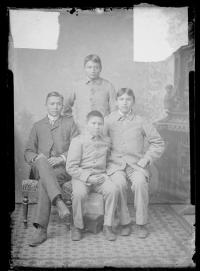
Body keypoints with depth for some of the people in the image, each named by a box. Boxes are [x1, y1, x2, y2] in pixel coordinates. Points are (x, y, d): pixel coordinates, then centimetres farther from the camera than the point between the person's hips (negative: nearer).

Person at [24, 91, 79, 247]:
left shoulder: (70, 123, 18)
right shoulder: (38, 126, 24)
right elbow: (28, 151, 17)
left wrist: (62, 158, -12)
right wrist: (35, 157, -7)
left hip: (64, 167, -1)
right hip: (41, 168, 2)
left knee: (44, 181, -34)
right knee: (41, 160, -36)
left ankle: (41, 229, -35)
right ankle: (58, 201, -51)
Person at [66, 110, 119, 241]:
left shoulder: (106, 141, 10)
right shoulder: (78, 141, -3)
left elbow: (108, 160, 25)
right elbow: (71, 167, -7)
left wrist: (103, 175, 7)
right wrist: (88, 177, -16)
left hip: (100, 175, 3)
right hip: (81, 176, -3)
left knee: (113, 190, -26)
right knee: (78, 193, -33)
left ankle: (108, 226, -11)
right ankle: (78, 227, -9)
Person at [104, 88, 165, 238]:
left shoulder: (141, 122, 7)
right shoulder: (108, 120, 7)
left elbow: (158, 143, 10)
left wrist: (147, 158, -1)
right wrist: (106, 158, -5)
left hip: (136, 164, 0)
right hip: (115, 163, 0)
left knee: (140, 183, -30)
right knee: (119, 183, -31)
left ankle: (142, 223, -12)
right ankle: (125, 222, -13)